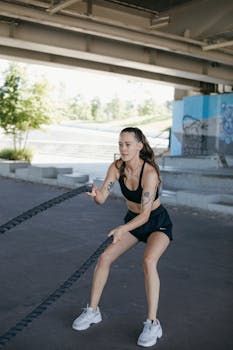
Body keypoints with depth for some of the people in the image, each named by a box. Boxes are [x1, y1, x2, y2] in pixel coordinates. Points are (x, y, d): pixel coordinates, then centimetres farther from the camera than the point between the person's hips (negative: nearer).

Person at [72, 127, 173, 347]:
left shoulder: (150, 172, -31)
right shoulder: (117, 167, -14)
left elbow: (145, 214, -33)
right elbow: (102, 199, -19)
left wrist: (122, 229, -48)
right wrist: (96, 194, -43)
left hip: (157, 223, -5)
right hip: (132, 220, 6)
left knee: (148, 261, -32)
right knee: (104, 258, -7)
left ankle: (153, 324, -20)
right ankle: (93, 311, 11)